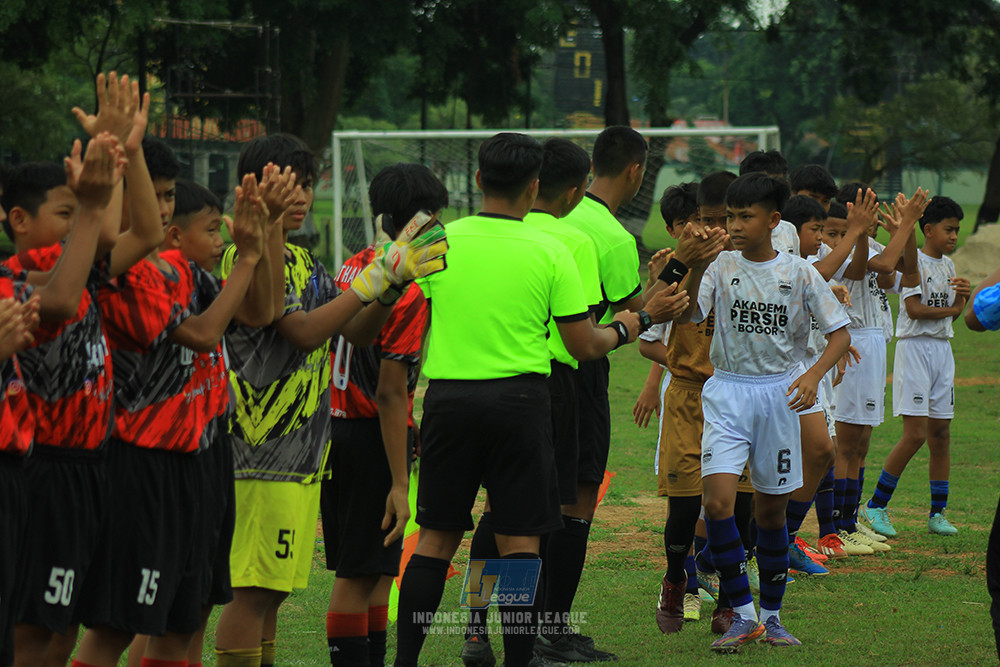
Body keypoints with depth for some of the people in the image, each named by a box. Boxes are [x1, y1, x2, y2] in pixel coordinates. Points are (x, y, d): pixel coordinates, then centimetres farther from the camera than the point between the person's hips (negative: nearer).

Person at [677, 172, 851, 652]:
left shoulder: (799, 273, -1)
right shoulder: (720, 268, -1)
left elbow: (840, 332, 0)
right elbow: (684, 316, -14)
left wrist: (814, 374, -16)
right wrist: (694, 271, -27)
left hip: (779, 392, 1)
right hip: (727, 392, 0)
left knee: (772, 508, 9)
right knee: (717, 500, -17)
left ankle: (771, 614, 23)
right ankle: (742, 614, -8)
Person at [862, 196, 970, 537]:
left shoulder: (947, 265, 14)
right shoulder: (914, 261, -9)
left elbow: (953, 312, 16)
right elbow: (914, 309, -17)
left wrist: (963, 295, -5)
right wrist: (951, 308, -7)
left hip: (942, 349, 7)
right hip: (915, 347, -7)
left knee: (940, 432, 6)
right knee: (915, 434, -12)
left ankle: (938, 512, 11)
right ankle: (876, 506, -2)